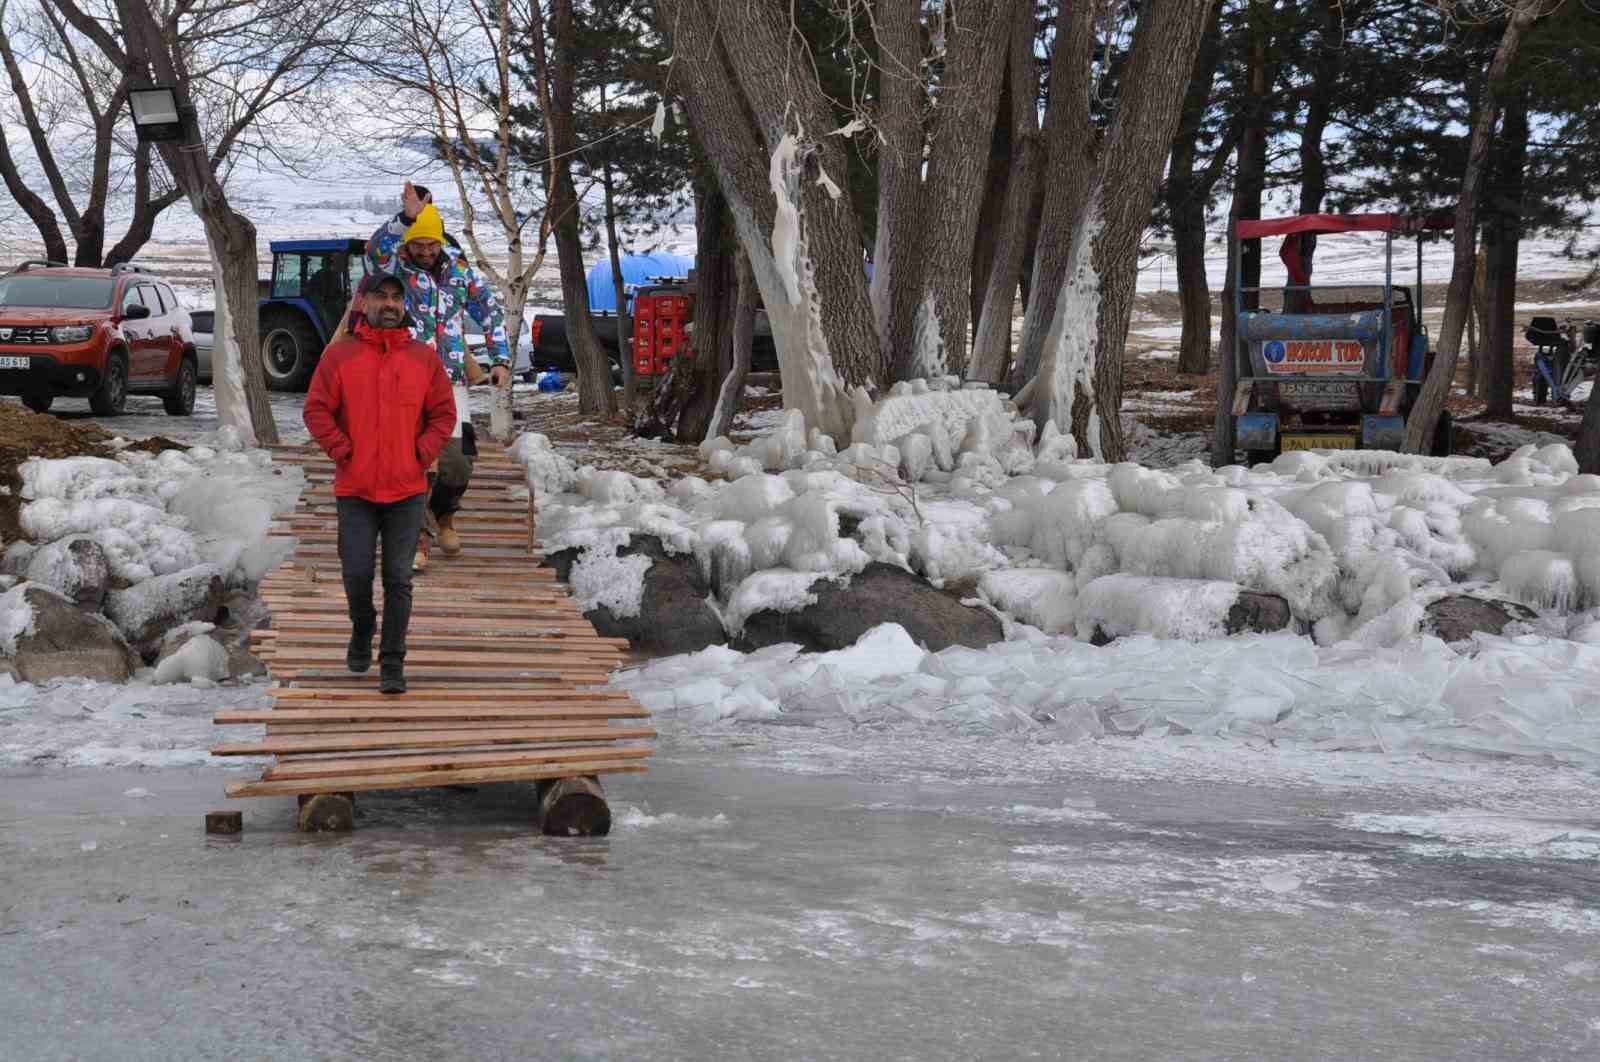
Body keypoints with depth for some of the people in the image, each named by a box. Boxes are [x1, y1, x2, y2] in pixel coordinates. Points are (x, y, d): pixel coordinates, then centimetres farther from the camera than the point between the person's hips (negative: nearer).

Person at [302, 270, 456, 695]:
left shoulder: (424, 357, 6)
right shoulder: (340, 354, 1)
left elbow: (444, 413, 8)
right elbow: (316, 410, 0)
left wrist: (423, 454, -4)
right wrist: (343, 452, -8)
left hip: (407, 490, 1)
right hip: (355, 489, -1)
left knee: (398, 580, -1)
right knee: (357, 573, -1)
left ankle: (393, 664, 5)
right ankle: (362, 630, 29)